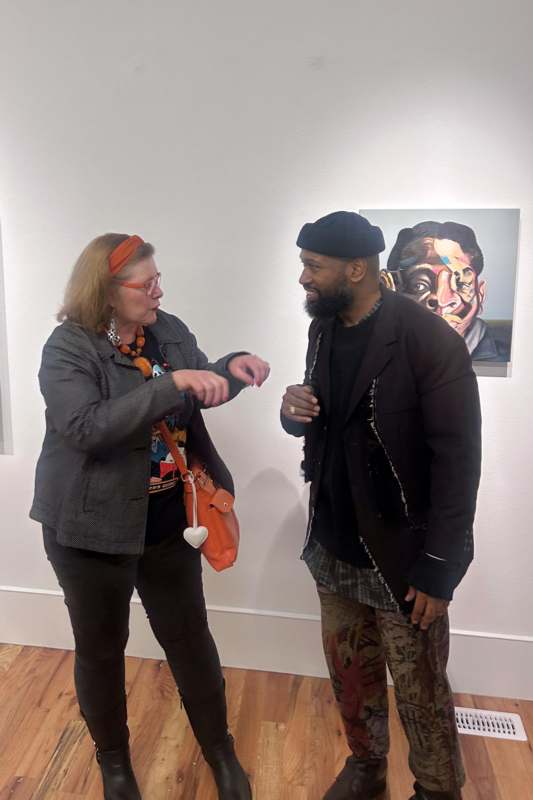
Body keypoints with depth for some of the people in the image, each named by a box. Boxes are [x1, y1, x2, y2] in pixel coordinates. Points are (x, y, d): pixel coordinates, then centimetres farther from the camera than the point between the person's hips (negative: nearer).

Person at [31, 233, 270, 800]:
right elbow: (86, 427, -31)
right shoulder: (68, 347, -16)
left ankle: (220, 752, 41)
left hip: (167, 519, 5)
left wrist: (231, 368, -11)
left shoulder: (169, 331, 0)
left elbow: (201, 390, 11)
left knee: (190, 638, 17)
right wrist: (173, 383, -38)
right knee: (101, 649, 16)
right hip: (92, 525, -4)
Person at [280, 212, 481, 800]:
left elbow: (457, 461, -17)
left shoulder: (429, 340, -19)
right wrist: (294, 411, -11)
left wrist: (437, 570, -16)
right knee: (350, 674, 22)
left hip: (402, 558, -5)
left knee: (420, 692, 14)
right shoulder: (324, 329, 2)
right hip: (334, 548, 6)